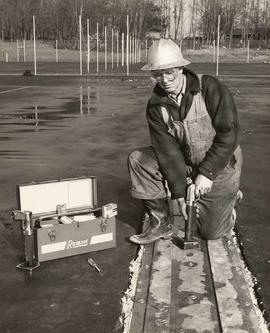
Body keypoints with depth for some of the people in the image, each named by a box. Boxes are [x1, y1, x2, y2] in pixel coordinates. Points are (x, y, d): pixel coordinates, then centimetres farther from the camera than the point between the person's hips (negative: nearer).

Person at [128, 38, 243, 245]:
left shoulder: (210, 88, -23)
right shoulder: (156, 106, -11)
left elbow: (229, 134, -24)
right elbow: (168, 150, -14)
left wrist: (207, 173, -25)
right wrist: (179, 193, -18)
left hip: (220, 166, -4)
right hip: (185, 163, 4)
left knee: (211, 232, -1)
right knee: (138, 160, -16)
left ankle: (229, 197, 33)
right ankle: (160, 223, -3)